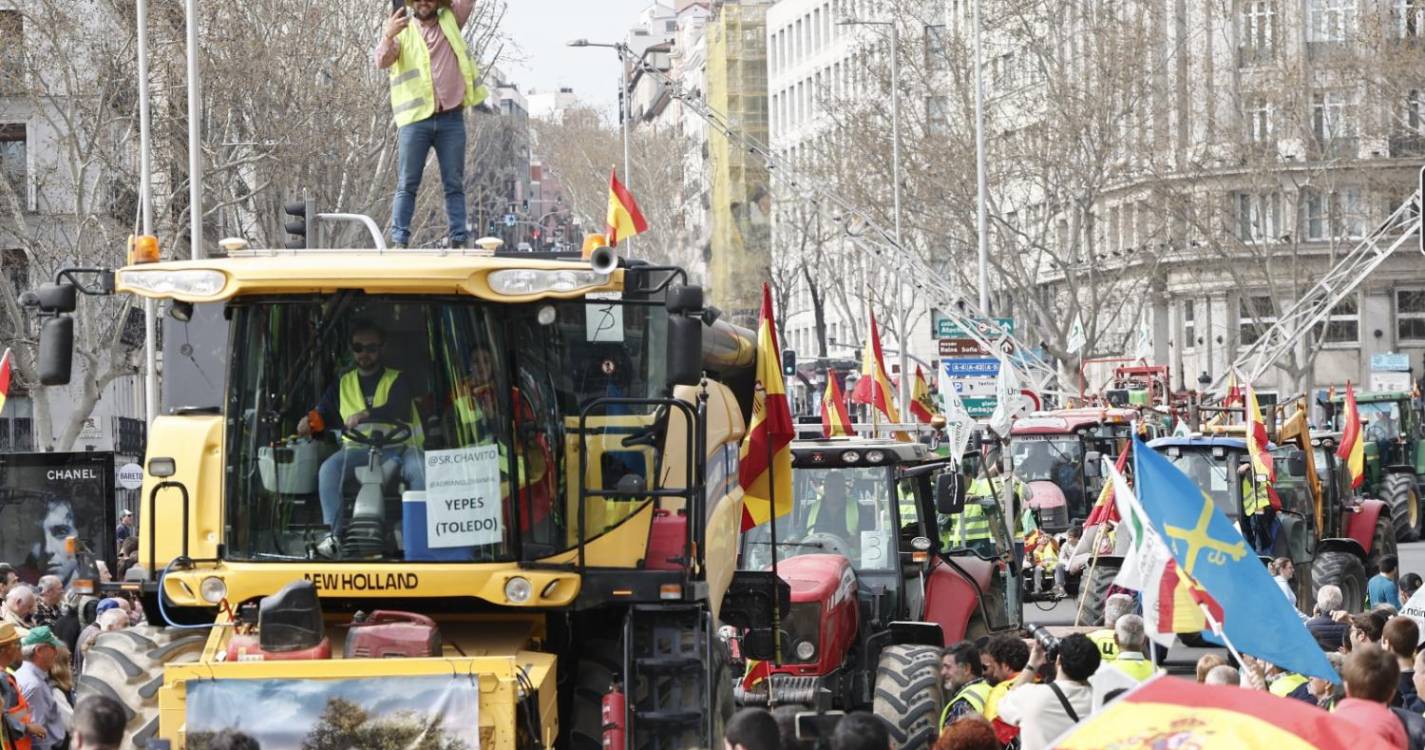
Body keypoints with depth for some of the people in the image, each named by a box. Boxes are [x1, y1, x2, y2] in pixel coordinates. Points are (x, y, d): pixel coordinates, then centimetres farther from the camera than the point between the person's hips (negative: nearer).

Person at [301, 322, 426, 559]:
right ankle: (333, 535, -31)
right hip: (358, 449, 2)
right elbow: (324, 413, 17)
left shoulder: (397, 381, 9)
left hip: (396, 447, -2)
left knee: (421, 470, -34)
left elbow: (398, 410, -11)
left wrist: (365, 415, -29)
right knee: (328, 468, -30)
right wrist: (310, 421, -9)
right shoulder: (343, 383, 22)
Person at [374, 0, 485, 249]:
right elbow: (382, 61, -8)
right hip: (414, 119, -1)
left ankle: (459, 241, 2)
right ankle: (399, 242, -5)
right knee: (407, 185, -4)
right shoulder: (402, 30, 9)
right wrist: (387, 37, -29)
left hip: (451, 118, 1)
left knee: (454, 185, 2)